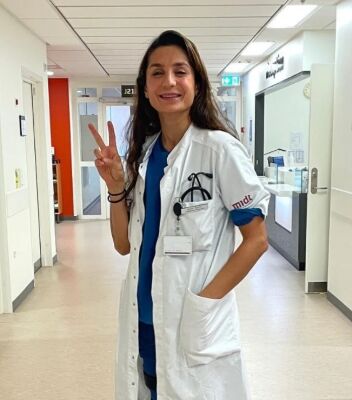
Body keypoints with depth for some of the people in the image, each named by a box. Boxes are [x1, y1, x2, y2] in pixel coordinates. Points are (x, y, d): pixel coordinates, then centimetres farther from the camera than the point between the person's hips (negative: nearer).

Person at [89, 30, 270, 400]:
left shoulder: (219, 148, -13)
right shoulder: (143, 153, 2)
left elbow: (256, 238, -10)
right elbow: (125, 244, 5)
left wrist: (205, 301, -15)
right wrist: (116, 187, -9)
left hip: (196, 324, -5)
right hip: (143, 320, 5)